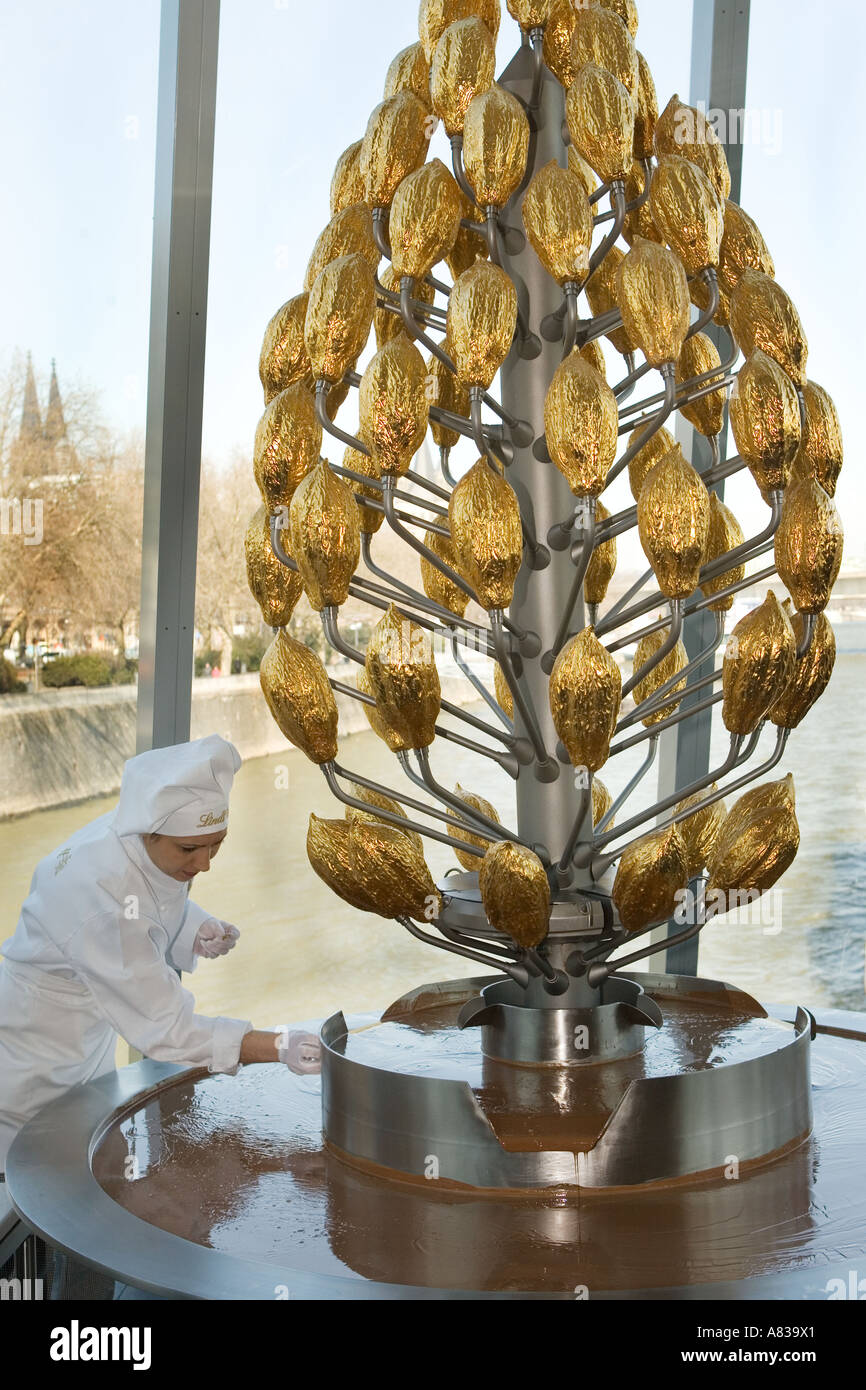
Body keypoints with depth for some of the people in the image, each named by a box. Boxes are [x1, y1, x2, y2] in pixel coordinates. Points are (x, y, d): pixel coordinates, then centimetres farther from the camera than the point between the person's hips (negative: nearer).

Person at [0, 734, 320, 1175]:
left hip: (91, 1042, 8)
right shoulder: (102, 890, -37)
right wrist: (278, 1047, -40)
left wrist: (197, 931, -14)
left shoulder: (147, 841, -14)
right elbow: (163, 1027, -33)